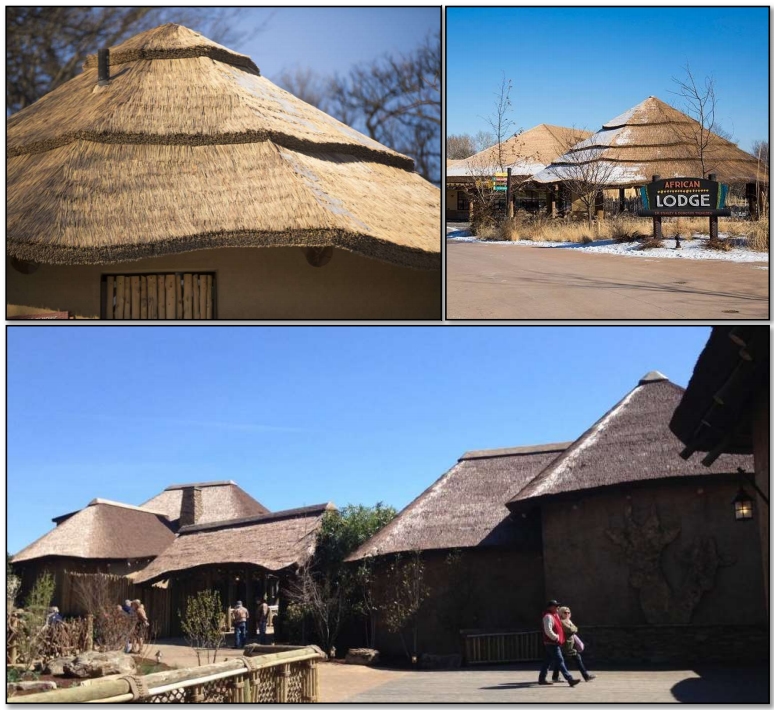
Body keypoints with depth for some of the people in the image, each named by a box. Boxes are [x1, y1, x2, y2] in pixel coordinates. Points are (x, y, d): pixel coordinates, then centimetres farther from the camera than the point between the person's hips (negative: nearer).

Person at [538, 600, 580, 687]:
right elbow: (548, 631, -25)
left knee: (548, 661, 14)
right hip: (551, 643, -10)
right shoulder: (548, 616, -16)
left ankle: (541, 679, 20)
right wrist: (556, 638, -17)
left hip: (554, 643, 10)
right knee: (560, 661, -11)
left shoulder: (555, 615, 17)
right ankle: (570, 679, -16)